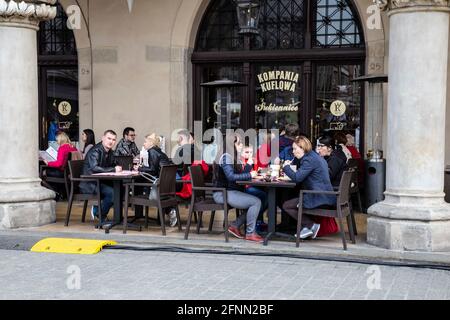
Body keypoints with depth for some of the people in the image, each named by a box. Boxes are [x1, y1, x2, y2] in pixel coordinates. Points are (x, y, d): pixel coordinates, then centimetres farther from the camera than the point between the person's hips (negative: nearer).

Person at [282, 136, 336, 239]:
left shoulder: (309, 159, -14)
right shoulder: (316, 157, 18)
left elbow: (297, 178, -19)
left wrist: (286, 167, -3)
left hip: (319, 198, -10)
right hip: (326, 196, 10)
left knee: (286, 206, 1)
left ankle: (312, 225, -2)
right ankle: (307, 227, 15)